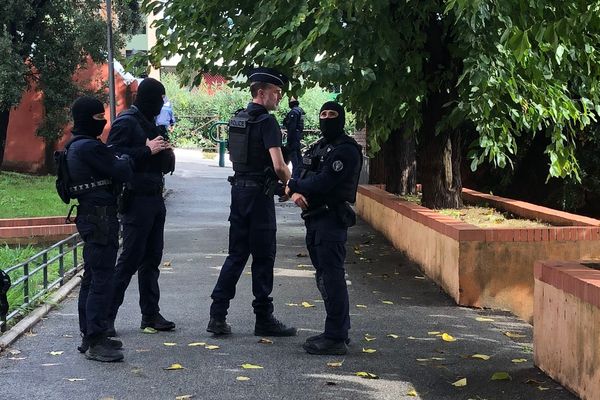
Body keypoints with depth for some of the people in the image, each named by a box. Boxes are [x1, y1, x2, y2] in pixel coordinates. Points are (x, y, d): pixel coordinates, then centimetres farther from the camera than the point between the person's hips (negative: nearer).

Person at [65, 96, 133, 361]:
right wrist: (127, 158, 3)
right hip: (100, 216, -11)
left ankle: (90, 336, 22)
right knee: (102, 279, -10)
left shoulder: (76, 147, 16)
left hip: (89, 216, 11)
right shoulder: (89, 147, -16)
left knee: (92, 278, 15)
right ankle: (95, 342, -9)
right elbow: (122, 173, -16)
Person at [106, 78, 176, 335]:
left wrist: (167, 154, 3)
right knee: (130, 258, -8)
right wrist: (147, 150, -19)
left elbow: (165, 166, 24)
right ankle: (106, 316, -3)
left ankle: (151, 315, 16)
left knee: (152, 258, 10)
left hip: (154, 198, 9)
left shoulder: (149, 124, 19)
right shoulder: (126, 122, -9)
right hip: (136, 199, -9)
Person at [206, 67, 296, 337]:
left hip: (238, 190, 8)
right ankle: (264, 319, 9)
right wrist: (289, 184, -5)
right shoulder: (267, 122, -15)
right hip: (259, 193, -8)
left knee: (237, 254, 12)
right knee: (263, 257, 2)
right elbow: (278, 166, -22)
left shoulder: (236, 120, 11)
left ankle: (217, 315, 7)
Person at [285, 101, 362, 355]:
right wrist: (296, 192, -11)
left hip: (332, 218, -10)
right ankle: (339, 330, 24)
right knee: (324, 276, 15)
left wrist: (294, 185, -6)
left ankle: (336, 338, -9)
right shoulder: (317, 148, 19)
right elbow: (304, 177, 13)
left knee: (331, 276, -11)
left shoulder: (346, 149, -11)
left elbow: (323, 182, -20)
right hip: (314, 219, 10)